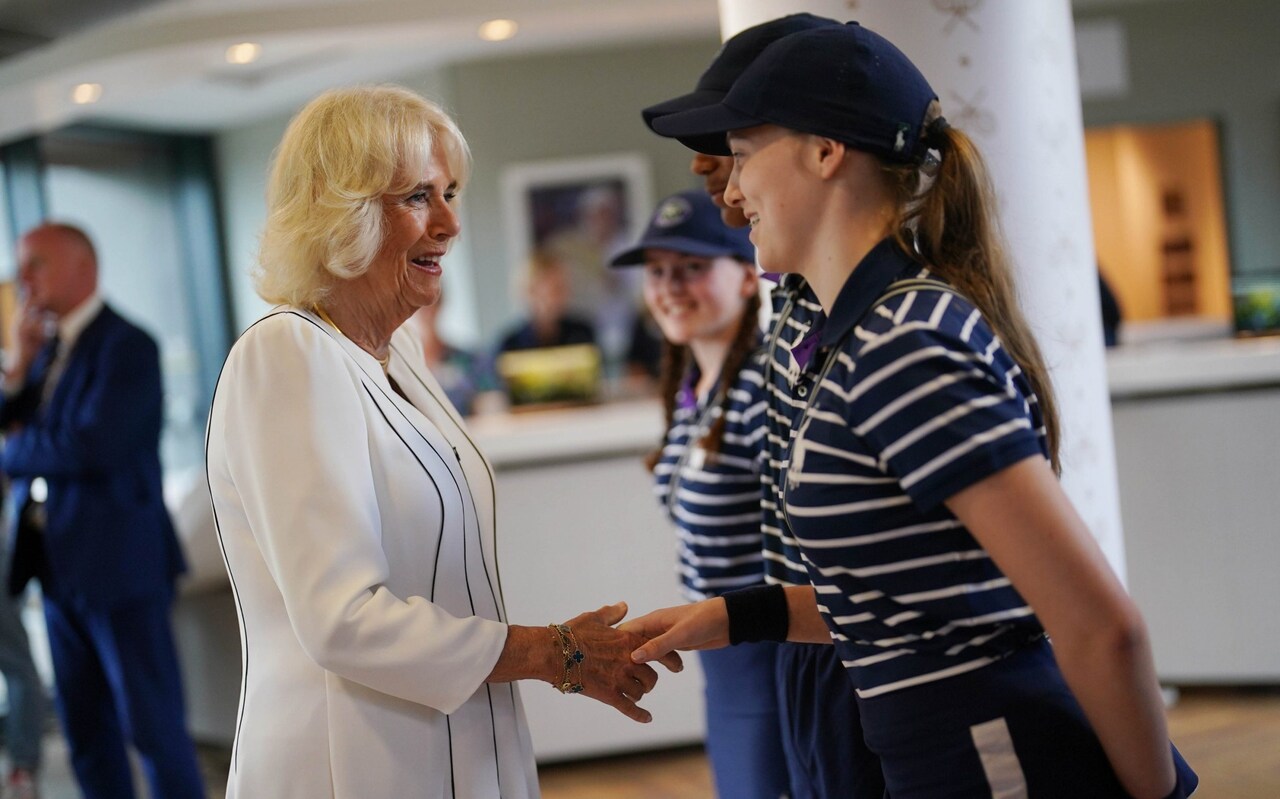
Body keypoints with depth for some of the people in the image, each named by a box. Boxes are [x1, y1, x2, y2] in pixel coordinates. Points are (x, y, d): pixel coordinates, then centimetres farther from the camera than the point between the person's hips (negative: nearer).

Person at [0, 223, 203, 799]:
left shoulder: (126, 347, -11)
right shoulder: (47, 346, 13)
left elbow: (93, 444, -23)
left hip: (117, 563, -8)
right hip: (60, 567, 8)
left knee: (152, 724, -1)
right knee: (86, 729, 14)